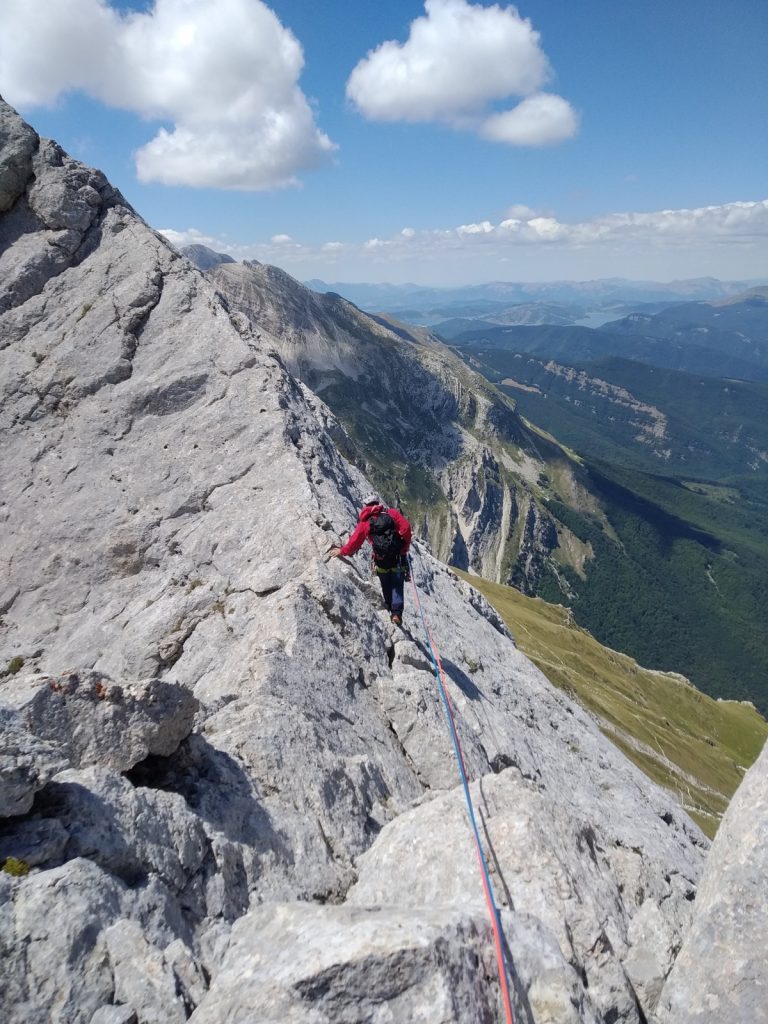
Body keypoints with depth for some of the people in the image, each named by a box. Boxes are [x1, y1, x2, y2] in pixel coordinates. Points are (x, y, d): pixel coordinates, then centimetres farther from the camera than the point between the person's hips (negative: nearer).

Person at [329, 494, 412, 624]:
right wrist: (405, 547, 5)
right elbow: (406, 527, -6)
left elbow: (355, 541, 6)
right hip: (398, 556, -1)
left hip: (381, 561, 1)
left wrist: (342, 551, 20)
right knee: (397, 586, 5)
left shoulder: (364, 522, 8)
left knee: (386, 587, 21)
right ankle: (397, 612, -9)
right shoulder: (392, 513, 6)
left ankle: (391, 610, 25)